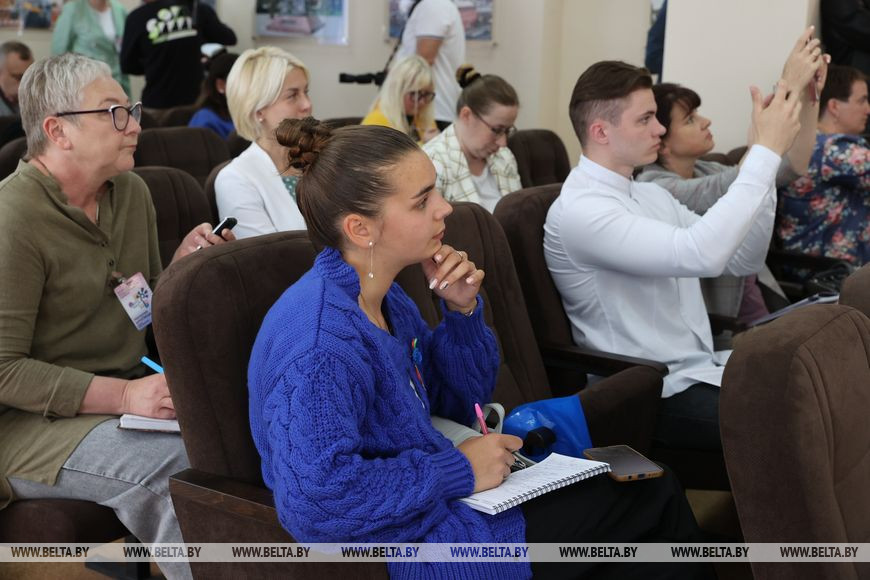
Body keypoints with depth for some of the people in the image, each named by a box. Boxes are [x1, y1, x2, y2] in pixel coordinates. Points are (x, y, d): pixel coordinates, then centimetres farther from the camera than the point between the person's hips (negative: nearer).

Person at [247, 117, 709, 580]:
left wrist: (462, 310, -7)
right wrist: (459, 470, -25)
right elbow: (315, 500, -37)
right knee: (655, 502, 6)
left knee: (657, 494, 15)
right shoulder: (320, 346, -28)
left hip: (434, 507, 9)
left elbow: (458, 402, 12)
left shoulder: (383, 297, 1)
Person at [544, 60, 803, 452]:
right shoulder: (579, 211, -16)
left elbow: (744, 261, 10)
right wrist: (767, 151, -22)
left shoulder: (652, 195, 12)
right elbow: (702, 254, -29)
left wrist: (762, 155, -2)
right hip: (657, 395, -8)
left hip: (706, 370, 9)